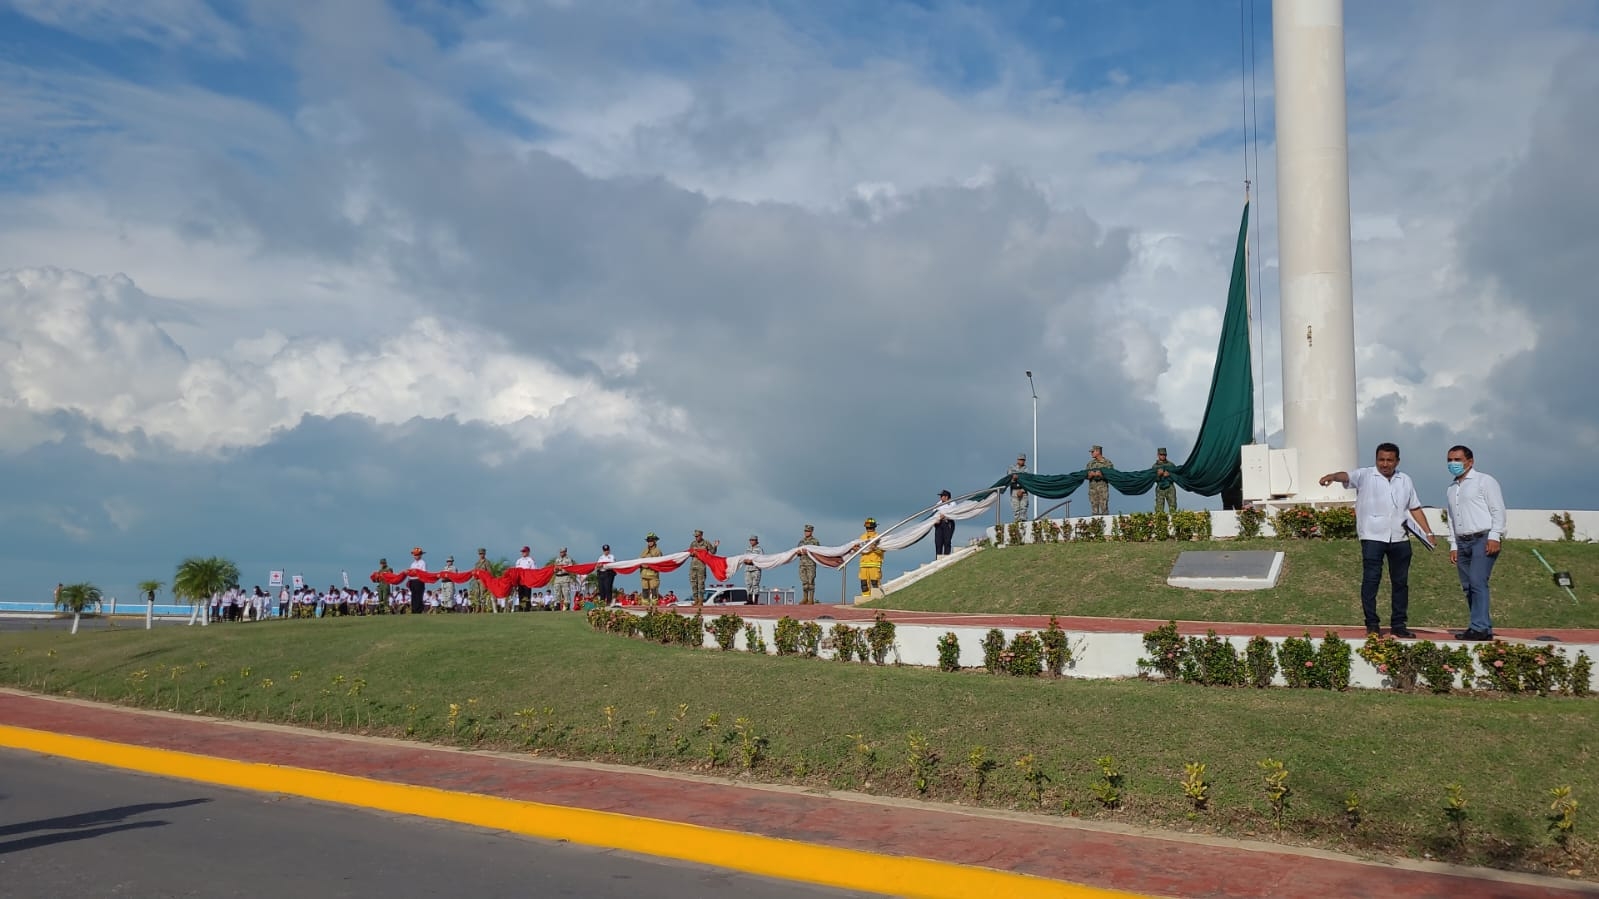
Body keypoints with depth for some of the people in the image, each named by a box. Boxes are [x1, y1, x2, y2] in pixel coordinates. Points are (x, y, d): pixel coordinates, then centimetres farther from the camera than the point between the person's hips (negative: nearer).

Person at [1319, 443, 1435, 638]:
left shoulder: (1405, 480, 15)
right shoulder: (1365, 476, 1)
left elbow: (1415, 508, 19)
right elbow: (1347, 476, -20)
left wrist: (1428, 532, 13)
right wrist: (1332, 476, -42)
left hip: (1399, 538, 4)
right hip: (1373, 537, -4)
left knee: (1400, 581, 8)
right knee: (1371, 580, -7)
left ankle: (1398, 624, 17)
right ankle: (1372, 624, -2)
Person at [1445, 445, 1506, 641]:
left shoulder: (1484, 481, 1)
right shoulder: (1451, 488, 22)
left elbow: (1498, 510, -6)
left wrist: (1494, 536, -15)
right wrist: (1453, 545, 16)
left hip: (1483, 540, -8)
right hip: (1462, 543, 8)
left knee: (1477, 582, -17)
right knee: (1468, 587, 4)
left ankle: (1479, 628, -20)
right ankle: (1485, 629, 9)